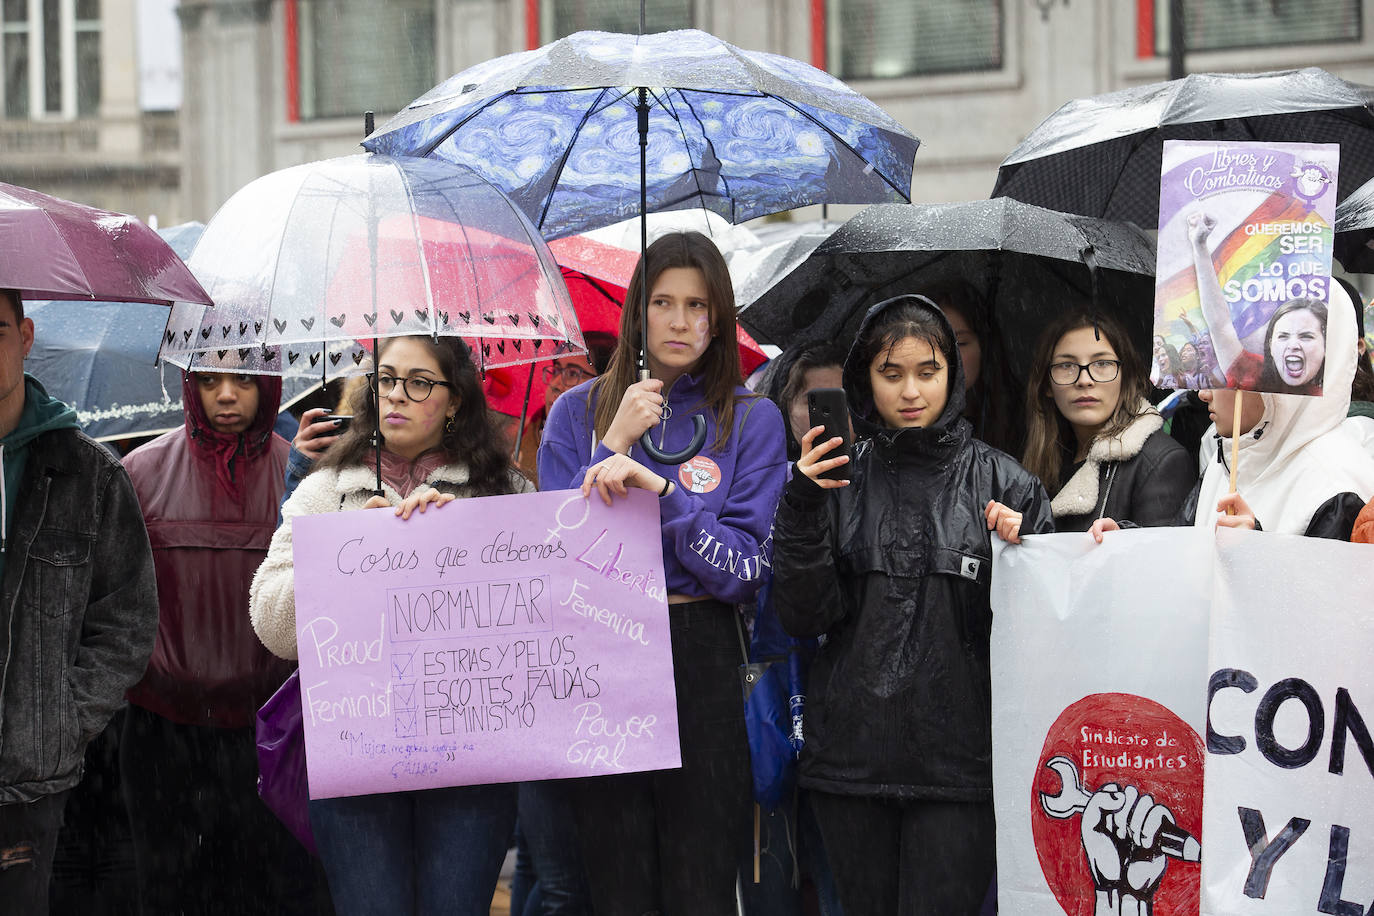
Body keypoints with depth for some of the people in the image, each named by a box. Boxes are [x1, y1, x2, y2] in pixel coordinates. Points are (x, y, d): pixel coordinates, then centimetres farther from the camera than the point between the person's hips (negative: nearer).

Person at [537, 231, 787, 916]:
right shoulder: (578, 412, 8)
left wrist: (660, 488, -16)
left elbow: (745, 569, -5)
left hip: (701, 660, -1)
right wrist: (614, 443, -6)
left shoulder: (752, 419, 4)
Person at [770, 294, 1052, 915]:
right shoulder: (840, 480, 8)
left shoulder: (1001, 483, 4)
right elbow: (804, 616, 0)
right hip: (851, 758, 2)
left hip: (959, 764, -2)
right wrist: (803, 507, -10)